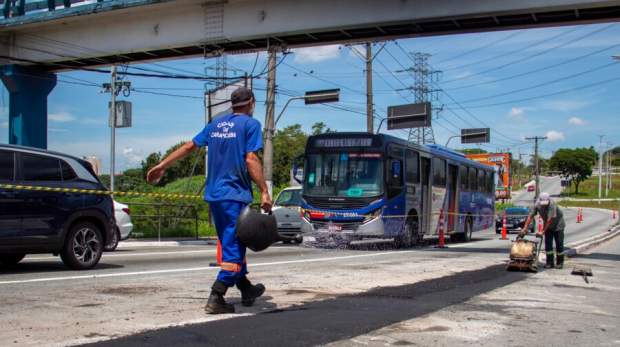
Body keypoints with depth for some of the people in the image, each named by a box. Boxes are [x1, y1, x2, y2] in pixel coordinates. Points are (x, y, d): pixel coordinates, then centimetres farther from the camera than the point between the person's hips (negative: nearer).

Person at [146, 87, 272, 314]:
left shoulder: (216, 124, 15)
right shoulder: (250, 124, -4)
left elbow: (189, 147, 18)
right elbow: (250, 159, -14)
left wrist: (162, 166, 27)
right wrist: (264, 192, -15)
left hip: (213, 194, 7)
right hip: (236, 195, -7)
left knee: (231, 245, 18)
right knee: (234, 247, -5)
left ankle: (246, 290, 31)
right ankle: (216, 298, -13)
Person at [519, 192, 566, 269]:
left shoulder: (552, 205, -33)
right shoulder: (537, 206, -17)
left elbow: (549, 220, -33)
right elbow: (530, 217, -16)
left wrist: (543, 231, -31)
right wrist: (524, 229, -22)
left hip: (558, 225, -4)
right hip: (548, 226, 5)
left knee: (559, 244, -1)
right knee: (548, 244, -2)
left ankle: (560, 263, 10)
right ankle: (549, 263, 3)